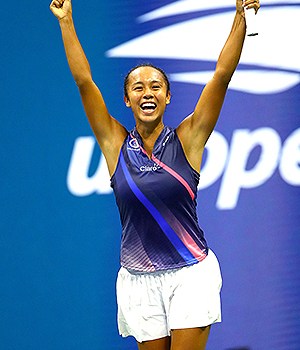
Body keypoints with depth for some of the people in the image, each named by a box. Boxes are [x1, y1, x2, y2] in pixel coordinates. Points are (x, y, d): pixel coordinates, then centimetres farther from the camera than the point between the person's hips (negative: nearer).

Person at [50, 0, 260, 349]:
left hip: (191, 274, -2)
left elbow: (222, 73, -7)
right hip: (138, 280, 2)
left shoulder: (187, 139, -1)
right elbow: (84, 81, -1)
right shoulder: (116, 144, 2)